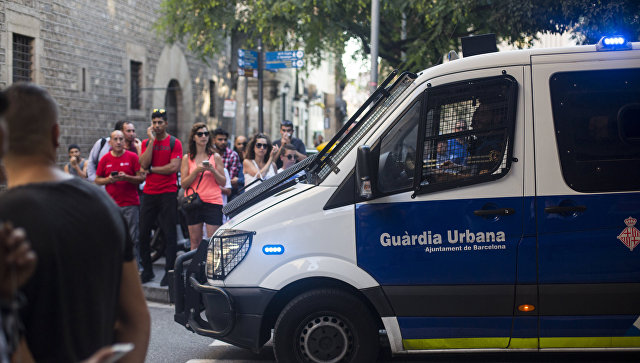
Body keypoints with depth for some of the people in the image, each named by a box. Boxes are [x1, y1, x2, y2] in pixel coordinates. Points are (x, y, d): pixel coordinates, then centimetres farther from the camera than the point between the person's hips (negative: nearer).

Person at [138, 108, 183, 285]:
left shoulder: (174, 143, 0)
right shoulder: (146, 143, 11)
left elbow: (174, 167, -11)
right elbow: (144, 164, -6)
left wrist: (152, 169, -5)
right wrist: (152, 140, -7)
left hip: (168, 193, -4)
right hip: (149, 193, 4)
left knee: (169, 234, -3)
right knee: (143, 233, 4)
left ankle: (169, 272, 2)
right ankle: (147, 270, 16)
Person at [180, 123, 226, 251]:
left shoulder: (215, 157, 8)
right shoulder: (187, 158, 8)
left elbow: (223, 182, 7)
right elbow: (184, 184, 3)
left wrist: (213, 170, -10)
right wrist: (196, 171, -12)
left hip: (213, 202, -1)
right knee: (195, 241, 2)